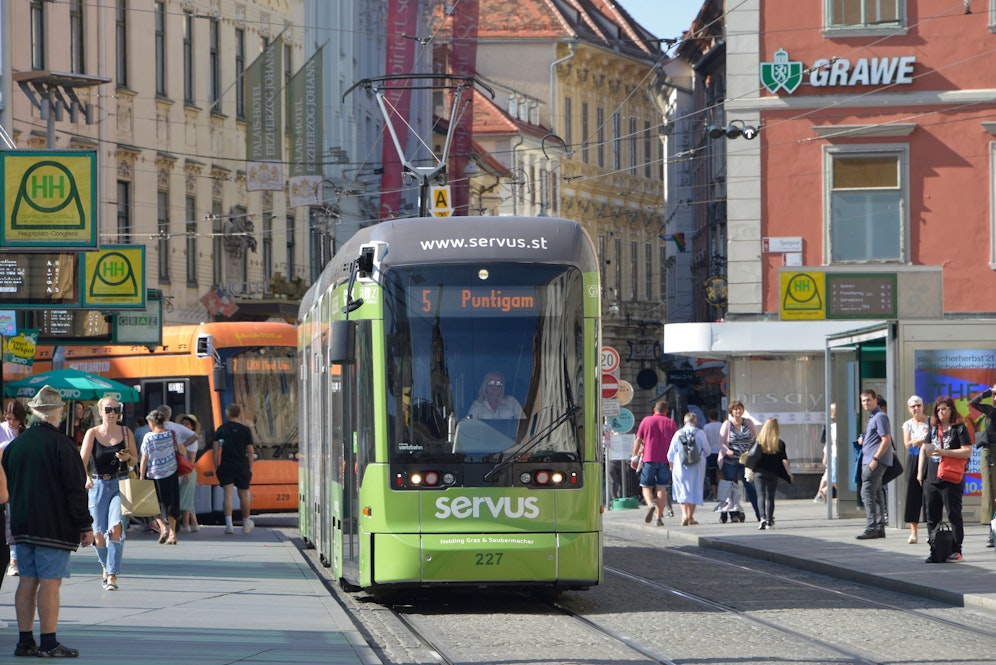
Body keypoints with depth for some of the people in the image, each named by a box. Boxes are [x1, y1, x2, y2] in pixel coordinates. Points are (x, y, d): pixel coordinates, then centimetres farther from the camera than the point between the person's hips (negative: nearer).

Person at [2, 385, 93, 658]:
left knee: (27, 581, 9)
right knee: (50, 582, -5)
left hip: (23, 526, 6)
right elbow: (76, 488, -12)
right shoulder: (60, 444, -12)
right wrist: (85, 525, -7)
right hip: (55, 527, -6)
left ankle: (25, 641, 10)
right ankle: (49, 643, -6)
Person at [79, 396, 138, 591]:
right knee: (98, 534, 2)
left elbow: (135, 459, 13)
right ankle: (105, 566, 32)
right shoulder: (92, 433, 0)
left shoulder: (125, 432, 4)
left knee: (115, 528, -19)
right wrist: (86, 477, -27)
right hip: (98, 485, 1)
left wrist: (127, 458, -11)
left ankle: (112, 576, -14)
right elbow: (82, 460, -8)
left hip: (120, 485, -1)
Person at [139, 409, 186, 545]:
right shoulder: (173, 434, -2)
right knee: (171, 503, 11)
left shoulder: (148, 437, -10)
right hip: (171, 473, 3)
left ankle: (162, 526, -7)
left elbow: (144, 459, -7)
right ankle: (172, 533, 10)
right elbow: (183, 452, 1)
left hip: (153, 474, -3)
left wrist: (142, 477, 0)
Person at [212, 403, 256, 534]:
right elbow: (250, 451, 0)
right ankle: (246, 524, 26)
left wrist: (216, 467, 5)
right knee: (243, 495, 12)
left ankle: (228, 524, -15)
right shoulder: (245, 430, 0)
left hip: (226, 466, 0)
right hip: (242, 467, 0)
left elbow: (215, 449, -1)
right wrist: (250, 468, 7)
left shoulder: (221, 430, 2)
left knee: (228, 494, -3)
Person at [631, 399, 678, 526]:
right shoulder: (671, 423, 7)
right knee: (662, 489, 3)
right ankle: (659, 518, -3)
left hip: (649, 459, -1)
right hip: (665, 460, 1)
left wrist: (634, 457, 10)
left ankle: (651, 504, -25)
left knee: (646, 487, 5)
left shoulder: (646, 421, 5)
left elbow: (638, 440, 4)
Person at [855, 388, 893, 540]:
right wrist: (863, 440, 11)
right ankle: (879, 527, 15)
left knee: (867, 493, -13)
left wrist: (875, 459, -21)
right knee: (876, 494, 12)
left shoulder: (880, 417, -11)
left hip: (875, 461, -11)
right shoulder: (872, 417, 20)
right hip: (869, 461, 11)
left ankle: (871, 528, -15)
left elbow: (886, 440, -18)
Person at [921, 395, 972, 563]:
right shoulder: (933, 429, 15)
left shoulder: (959, 429, -3)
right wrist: (921, 472, 11)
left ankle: (957, 550, 3)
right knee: (932, 517, 6)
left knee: (954, 515, -1)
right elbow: (924, 450, 19)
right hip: (931, 480, 6)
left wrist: (945, 452, -17)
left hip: (951, 481, -6)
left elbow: (967, 452, -12)